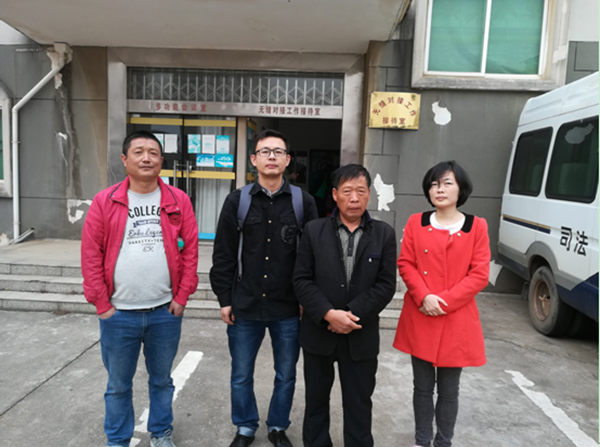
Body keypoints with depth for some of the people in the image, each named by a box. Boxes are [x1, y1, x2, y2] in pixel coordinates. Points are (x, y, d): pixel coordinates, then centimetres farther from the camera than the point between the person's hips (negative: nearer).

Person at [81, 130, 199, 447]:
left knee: (161, 380, 18)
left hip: (165, 312, 1)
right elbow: (91, 254, -3)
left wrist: (182, 296, -4)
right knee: (118, 385, 16)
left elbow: (190, 248, -1)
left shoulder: (178, 201, -1)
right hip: (118, 314, 0)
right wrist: (101, 303, -5)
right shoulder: (104, 202, -3)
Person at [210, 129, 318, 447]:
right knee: (241, 375, 15)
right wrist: (224, 298, -1)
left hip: (289, 309, 0)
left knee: (286, 375, 15)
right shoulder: (237, 201, 0)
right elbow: (223, 254, 1)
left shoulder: (303, 202, -2)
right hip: (245, 305, 1)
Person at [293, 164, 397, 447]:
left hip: (361, 337, 0)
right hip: (318, 333, 1)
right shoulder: (314, 230, -2)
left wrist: (352, 315, -16)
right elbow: (302, 280, -6)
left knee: (359, 404, 13)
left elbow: (386, 285, -7)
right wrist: (328, 314, -18)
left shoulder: (384, 234, -2)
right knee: (316, 399, 18)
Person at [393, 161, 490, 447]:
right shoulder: (416, 223, 3)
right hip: (419, 319, 1)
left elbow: (480, 275, -6)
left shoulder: (477, 227, -2)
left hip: (456, 321, -1)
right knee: (423, 387, 14)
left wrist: (444, 302, -14)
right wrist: (424, 296, -15)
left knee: (448, 390, 12)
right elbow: (405, 263, 0)